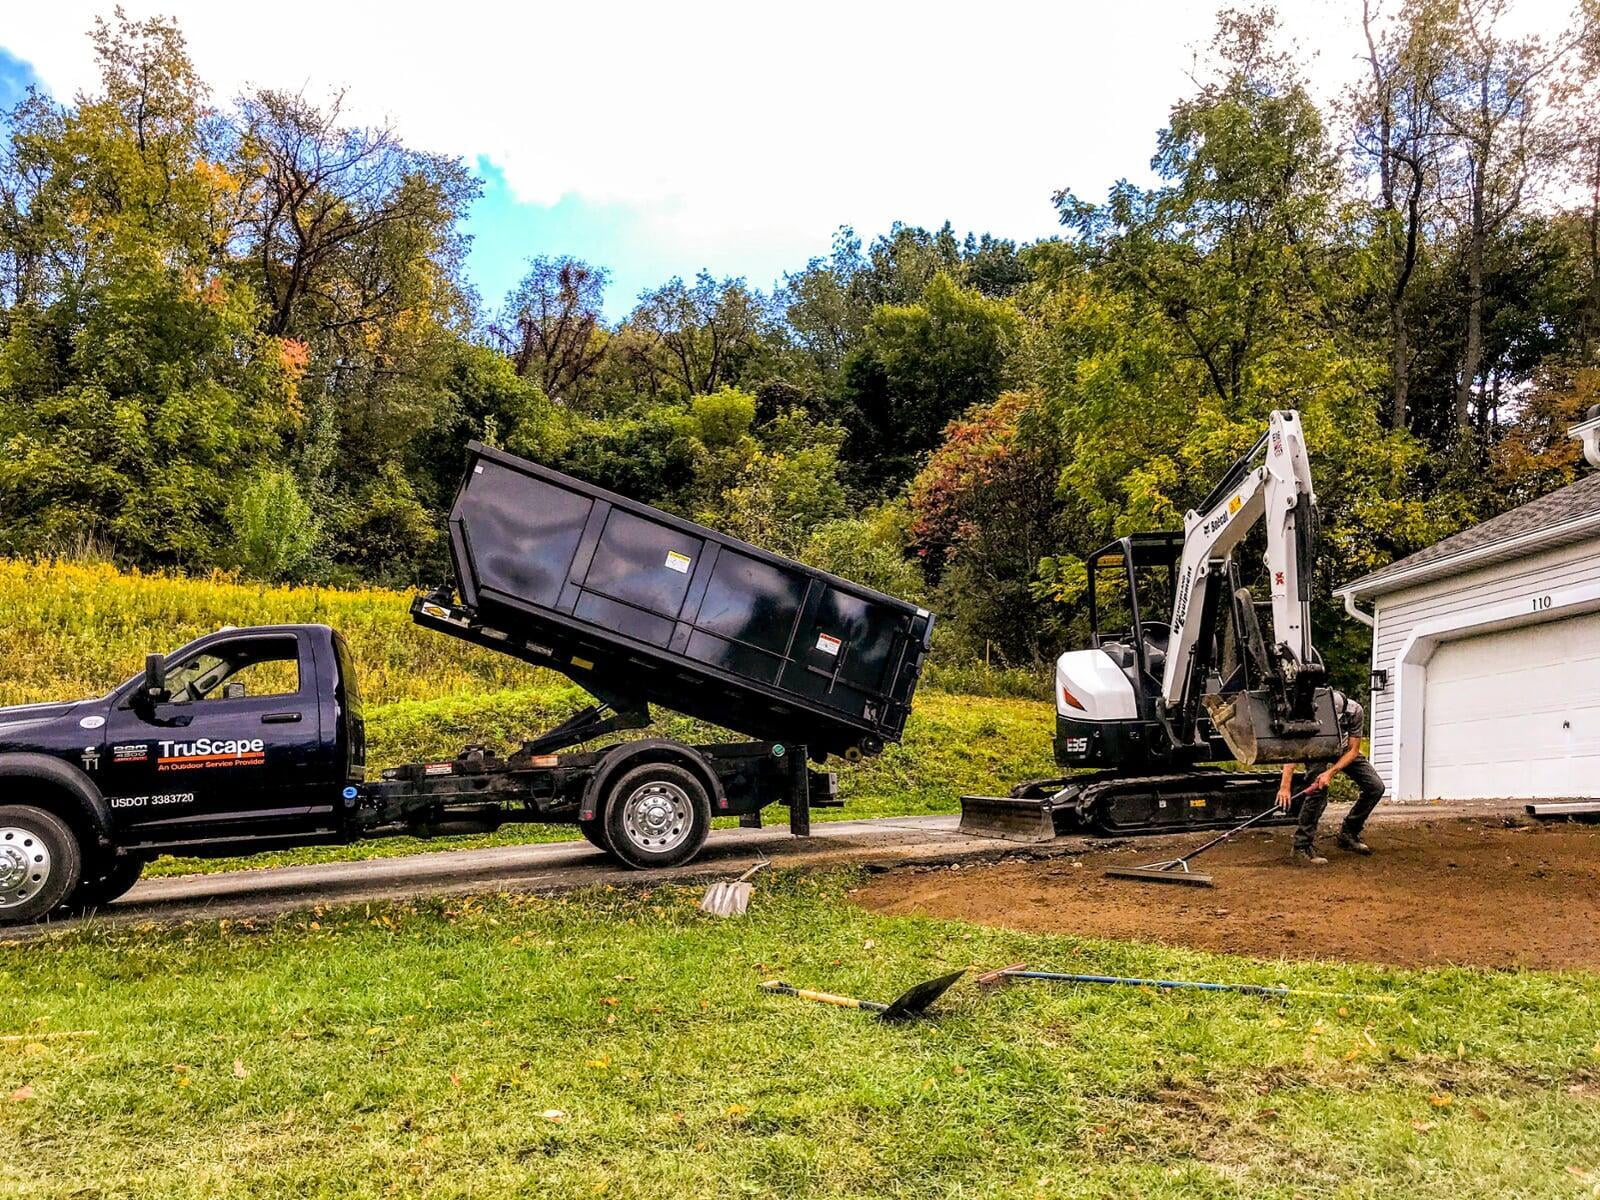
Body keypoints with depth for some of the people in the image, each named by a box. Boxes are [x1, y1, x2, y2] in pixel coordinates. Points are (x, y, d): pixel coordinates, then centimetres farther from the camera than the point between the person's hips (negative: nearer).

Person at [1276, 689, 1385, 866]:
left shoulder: (1355, 711, -31)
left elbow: (1353, 750, -22)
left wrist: (1331, 772, -36)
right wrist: (1285, 786, -46)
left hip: (1344, 751, 3)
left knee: (1376, 786, -8)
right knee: (1318, 790, -26)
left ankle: (1348, 834, 9)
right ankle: (1302, 848, -21)